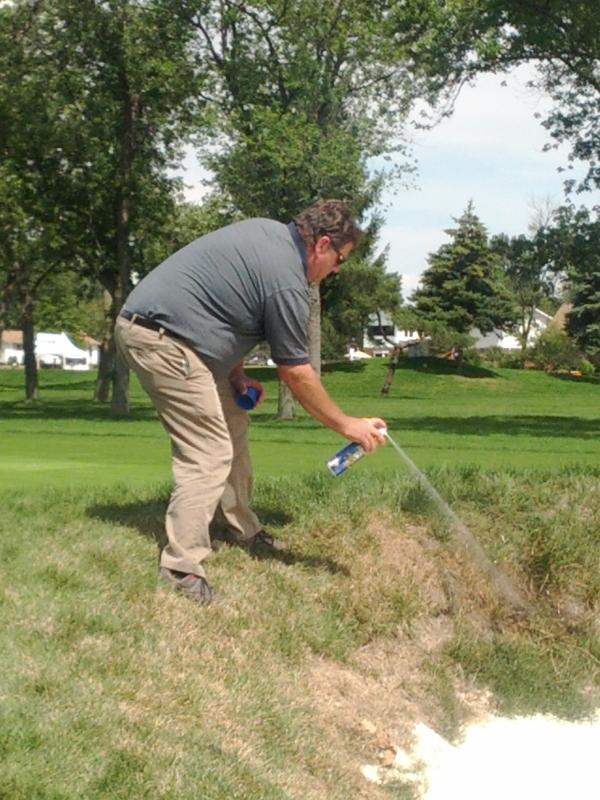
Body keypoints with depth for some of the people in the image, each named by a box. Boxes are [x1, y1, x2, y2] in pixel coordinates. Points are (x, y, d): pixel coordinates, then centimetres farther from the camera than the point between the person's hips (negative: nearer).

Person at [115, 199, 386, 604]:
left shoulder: (268, 231, 11)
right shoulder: (287, 282, -16)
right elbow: (296, 374, -9)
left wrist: (236, 375, 13)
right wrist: (347, 425, 0)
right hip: (162, 338, -11)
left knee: (233, 426, 17)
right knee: (210, 453, -11)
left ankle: (245, 529, 27)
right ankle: (181, 568, -13)